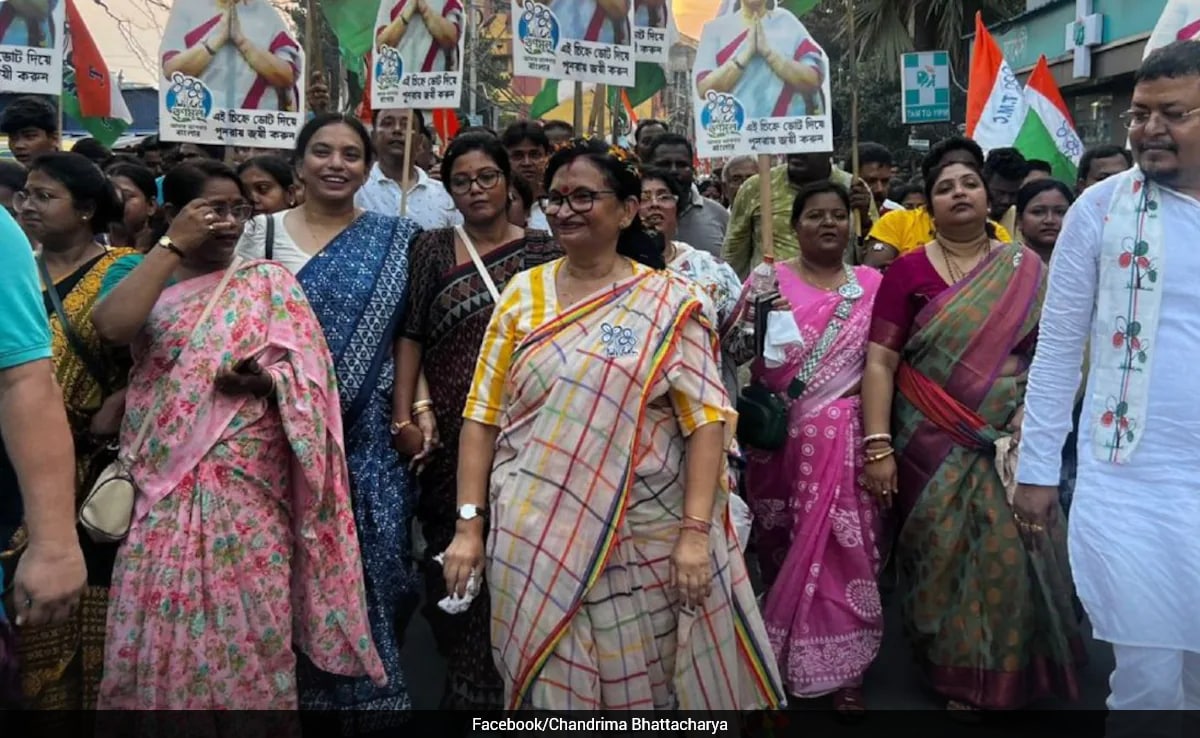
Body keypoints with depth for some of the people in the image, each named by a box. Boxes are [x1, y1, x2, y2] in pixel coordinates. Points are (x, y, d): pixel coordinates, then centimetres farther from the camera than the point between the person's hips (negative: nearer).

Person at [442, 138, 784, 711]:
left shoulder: (669, 301, -3)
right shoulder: (522, 293, 5)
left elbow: (705, 420, -7)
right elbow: (483, 414, 4)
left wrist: (695, 532, -14)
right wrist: (469, 523, -1)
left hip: (645, 537, -1)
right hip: (534, 536, 2)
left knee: (643, 680, 12)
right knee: (548, 683, 11)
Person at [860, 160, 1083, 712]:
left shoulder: (1026, 270, 4)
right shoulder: (909, 271, -2)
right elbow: (879, 363, -7)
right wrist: (878, 446, -14)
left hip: (1008, 443, 2)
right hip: (932, 444, -1)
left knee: (1010, 557, 6)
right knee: (942, 557, 6)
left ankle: (1008, 673, 29)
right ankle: (955, 673, 26)